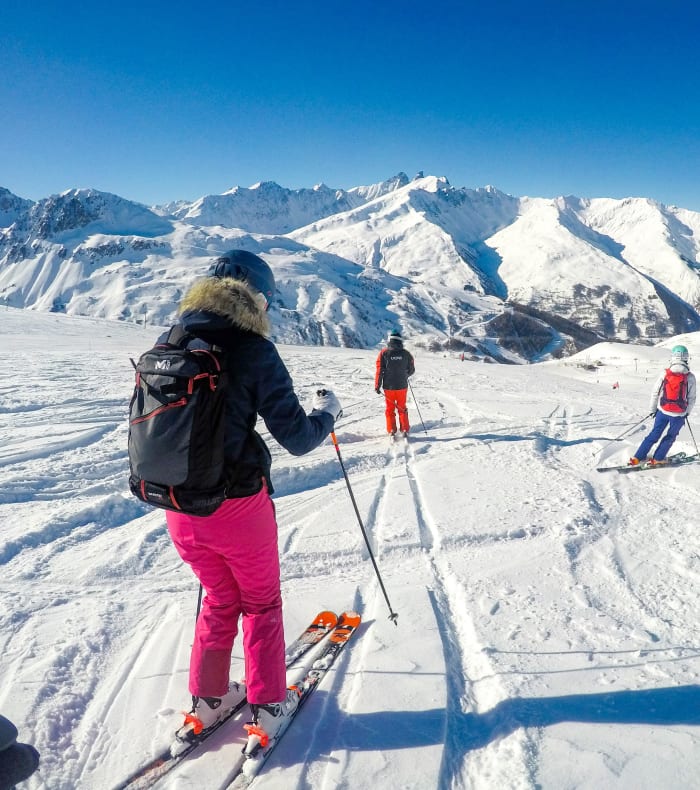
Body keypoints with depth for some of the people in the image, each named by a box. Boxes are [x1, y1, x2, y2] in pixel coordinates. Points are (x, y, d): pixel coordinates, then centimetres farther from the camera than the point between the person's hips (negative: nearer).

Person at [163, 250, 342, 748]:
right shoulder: (253, 350, -16)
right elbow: (297, 438, -14)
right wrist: (328, 412, 6)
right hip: (237, 505, -5)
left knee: (219, 598, 27)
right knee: (260, 602, 20)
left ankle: (209, 700, 39)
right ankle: (268, 706, 32)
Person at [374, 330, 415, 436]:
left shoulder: (384, 353, -9)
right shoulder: (405, 353, -3)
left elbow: (379, 370, -10)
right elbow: (411, 370, 5)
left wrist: (377, 386, -4)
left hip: (389, 386, -1)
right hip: (402, 386, 1)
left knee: (390, 409, 12)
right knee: (402, 409, 15)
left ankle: (391, 431, 9)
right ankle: (405, 430, 13)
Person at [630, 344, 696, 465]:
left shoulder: (665, 374, -8)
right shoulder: (690, 377, -10)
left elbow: (655, 393, -2)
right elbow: (691, 398, -1)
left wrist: (654, 409, 12)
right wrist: (687, 412, 15)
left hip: (663, 411, 2)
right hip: (679, 414, -1)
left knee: (655, 434, 14)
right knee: (670, 436, 19)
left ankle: (638, 458, 12)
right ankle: (657, 458, 20)